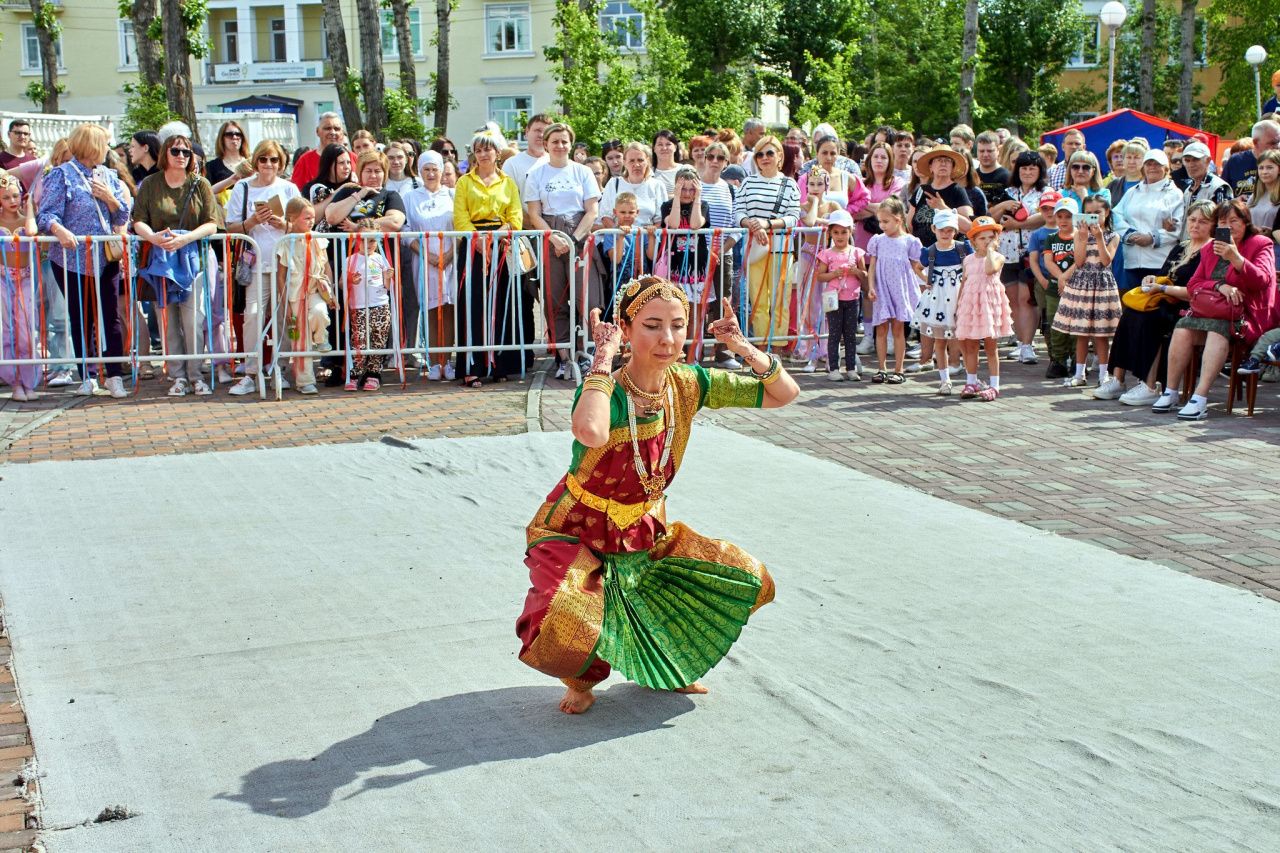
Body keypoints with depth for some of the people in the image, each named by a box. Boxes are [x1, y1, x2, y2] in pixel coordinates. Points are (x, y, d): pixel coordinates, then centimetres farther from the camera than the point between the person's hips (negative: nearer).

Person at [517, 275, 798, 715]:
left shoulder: (688, 384, -11)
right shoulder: (605, 390, -27)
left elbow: (784, 394, -3)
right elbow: (591, 433, -54)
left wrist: (743, 347, -19)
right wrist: (604, 355, -41)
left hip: (645, 535, 6)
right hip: (575, 532, -6)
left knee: (749, 580, 0)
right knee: (566, 632, -32)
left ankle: (668, 663, 24)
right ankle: (582, 678, 8)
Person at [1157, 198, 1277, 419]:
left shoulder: (1261, 244, 6)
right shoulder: (1210, 249, 21)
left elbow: (1262, 281, -13)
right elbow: (1193, 285, 11)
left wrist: (1235, 258, -28)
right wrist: (1219, 286, -10)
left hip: (1246, 314, -5)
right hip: (1211, 309, 5)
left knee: (1218, 328, -36)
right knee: (1183, 328, -26)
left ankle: (1200, 399, -45)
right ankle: (1170, 393, -21)